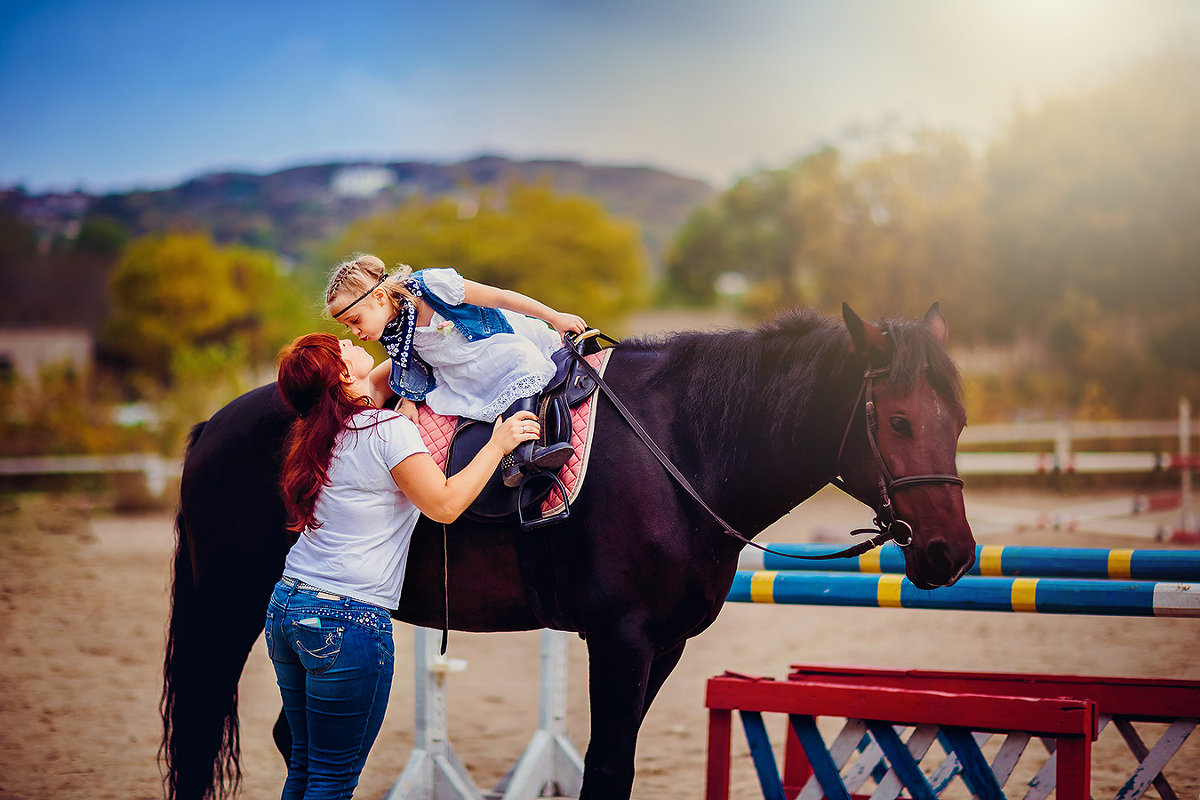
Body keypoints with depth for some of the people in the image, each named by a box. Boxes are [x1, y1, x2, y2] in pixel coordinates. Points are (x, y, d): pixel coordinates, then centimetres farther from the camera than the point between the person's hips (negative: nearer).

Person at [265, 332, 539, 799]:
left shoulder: (318, 432, 11)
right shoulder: (388, 429, -13)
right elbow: (445, 504, -14)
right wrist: (497, 445, -6)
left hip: (286, 605, 8)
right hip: (347, 620, -8)